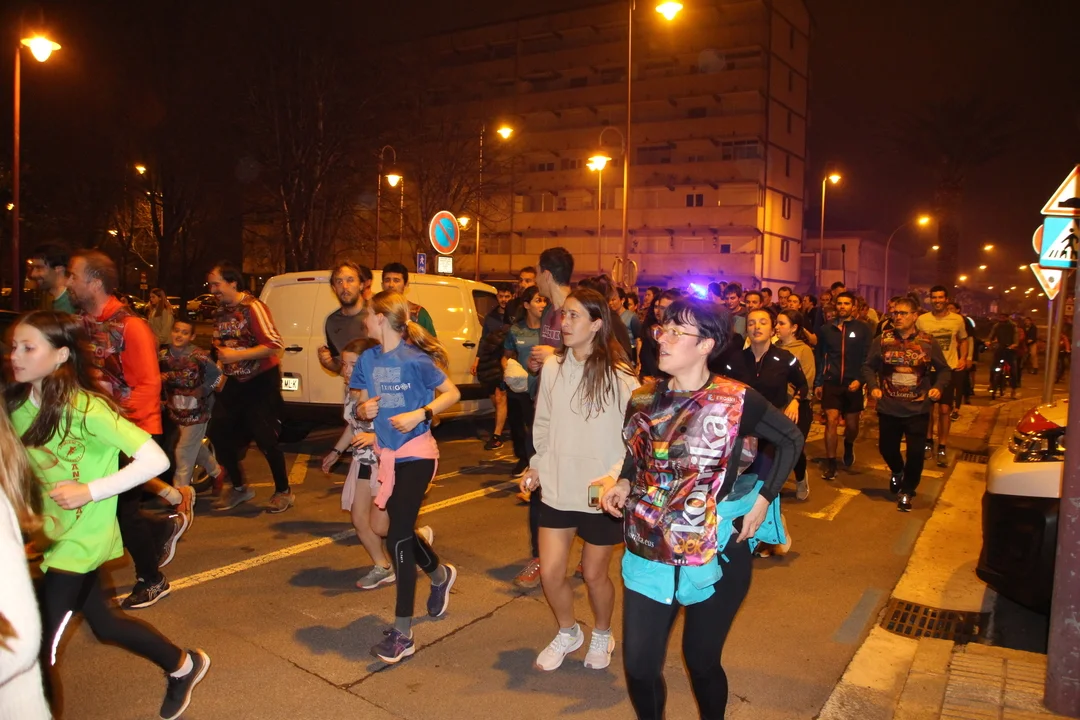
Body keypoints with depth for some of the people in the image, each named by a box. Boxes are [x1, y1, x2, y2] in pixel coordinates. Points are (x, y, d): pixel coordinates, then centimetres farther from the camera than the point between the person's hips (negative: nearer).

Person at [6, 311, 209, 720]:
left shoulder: (86, 409, -24)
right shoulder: (15, 405, -4)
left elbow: (155, 460, -26)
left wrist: (89, 491, -27)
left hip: (82, 539, -7)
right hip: (53, 534, 7)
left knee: (37, 647, -2)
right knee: (104, 624, 21)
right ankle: (183, 666, 42)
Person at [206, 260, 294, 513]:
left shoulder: (252, 307, -18)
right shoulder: (220, 310, 6)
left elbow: (274, 345, -26)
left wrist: (236, 355, -27)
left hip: (262, 380, -8)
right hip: (236, 381, 8)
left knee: (264, 436, -7)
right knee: (219, 431, 4)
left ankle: (283, 492, 11)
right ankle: (238, 487, 22)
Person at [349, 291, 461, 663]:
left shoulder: (414, 358, -14)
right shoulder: (368, 360, 4)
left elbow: (452, 393, -9)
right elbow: (361, 405, 12)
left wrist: (420, 414, -21)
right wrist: (364, 409, -11)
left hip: (416, 454, -7)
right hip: (386, 452, 7)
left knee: (398, 537, -7)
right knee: (401, 532, 17)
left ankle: (402, 633, 5)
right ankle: (441, 574, 49)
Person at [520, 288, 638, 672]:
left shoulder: (619, 375, -12)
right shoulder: (552, 367, -1)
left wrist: (616, 476, -20)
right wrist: (537, 464, 7)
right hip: (558, 486, 3)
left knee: (594, 573, 11)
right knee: (550, 571, 3)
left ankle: (602, 635, 41)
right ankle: (567, 633, 34)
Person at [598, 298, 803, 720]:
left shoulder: (737, 401, -12)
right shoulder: (643, 399, 1)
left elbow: (791, 439, 2)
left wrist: (764, 498, -5)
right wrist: (623, 483, -1)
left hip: (716, 557, -3)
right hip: (648, 555, 4)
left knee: (701, 662, 13)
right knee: (638, 668, 5)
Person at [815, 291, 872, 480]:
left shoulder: (862, 329, 0)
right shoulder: (826, 329, 3)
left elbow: (867, 358, -3)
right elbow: (819, 357, 7)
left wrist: (860, 379, -15)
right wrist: (818, 382, 5)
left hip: (852, 384, 0)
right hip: (831, 383, 0)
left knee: (852, 425, 11)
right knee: (831, 421, -9)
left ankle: (848, 446, 44)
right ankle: (831, 464, -1)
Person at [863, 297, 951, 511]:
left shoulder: (928, 342, -3)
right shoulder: (882, 340, -3)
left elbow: (943, 369, 6)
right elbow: (869, 367, 4)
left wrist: (938, 387, -11)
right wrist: (873, 386, -11)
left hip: (918, 409, -1)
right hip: (888, 408, 1)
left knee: (915, 452, -1)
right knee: (886, 447, 13)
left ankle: (907, 491, 21)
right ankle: (897, 471, 48)